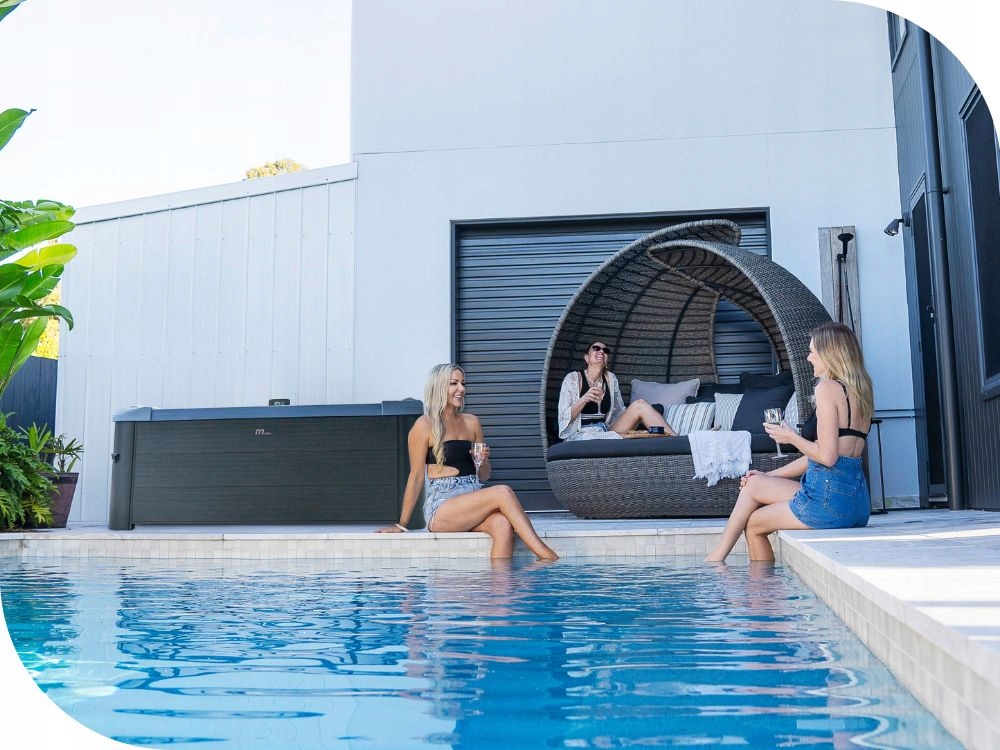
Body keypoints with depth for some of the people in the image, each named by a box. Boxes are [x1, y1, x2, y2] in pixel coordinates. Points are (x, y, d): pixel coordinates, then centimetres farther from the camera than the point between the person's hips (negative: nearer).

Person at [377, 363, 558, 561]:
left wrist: (483, 460, -1)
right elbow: (416, 477, 2)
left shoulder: (472, 422, 16)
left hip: (473, 498, 5)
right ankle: (545, 556, -27)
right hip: (441, 506, -5)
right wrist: (401, 525, 3)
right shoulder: (425, 425, 0)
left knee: (503, 525, -30)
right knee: (503, 492, -27)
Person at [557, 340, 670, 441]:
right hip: (580, 435, -5)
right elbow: (564, 418, -7)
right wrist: (584, 399, -23)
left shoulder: (610, 378, 13)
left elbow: (620, 412, 16)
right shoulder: (573, 378, -1)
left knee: (640, 404, -17)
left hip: (606, 432, 5)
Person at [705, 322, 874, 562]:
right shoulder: (860, 391, 17)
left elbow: (827, 457, -20)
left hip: (830, 500, -9)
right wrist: (769, 476, 18)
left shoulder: (828, 388, -12)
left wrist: (791, 437, -2)